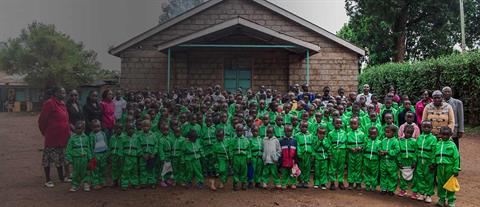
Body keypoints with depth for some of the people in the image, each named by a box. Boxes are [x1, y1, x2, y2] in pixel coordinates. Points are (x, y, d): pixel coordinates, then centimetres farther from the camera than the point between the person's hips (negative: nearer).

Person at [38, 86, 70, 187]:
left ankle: (61, 177, 30)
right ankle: (48, 180, 13)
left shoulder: (62, 104, 10)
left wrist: (67, 132, 13)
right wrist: (45, 132, -2)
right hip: (52, 137, -8)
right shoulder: (49, 103, -14)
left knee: (60, 158, 18)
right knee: (48, 158, 4)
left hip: (62, 136, 8)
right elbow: (42, 120, -12)